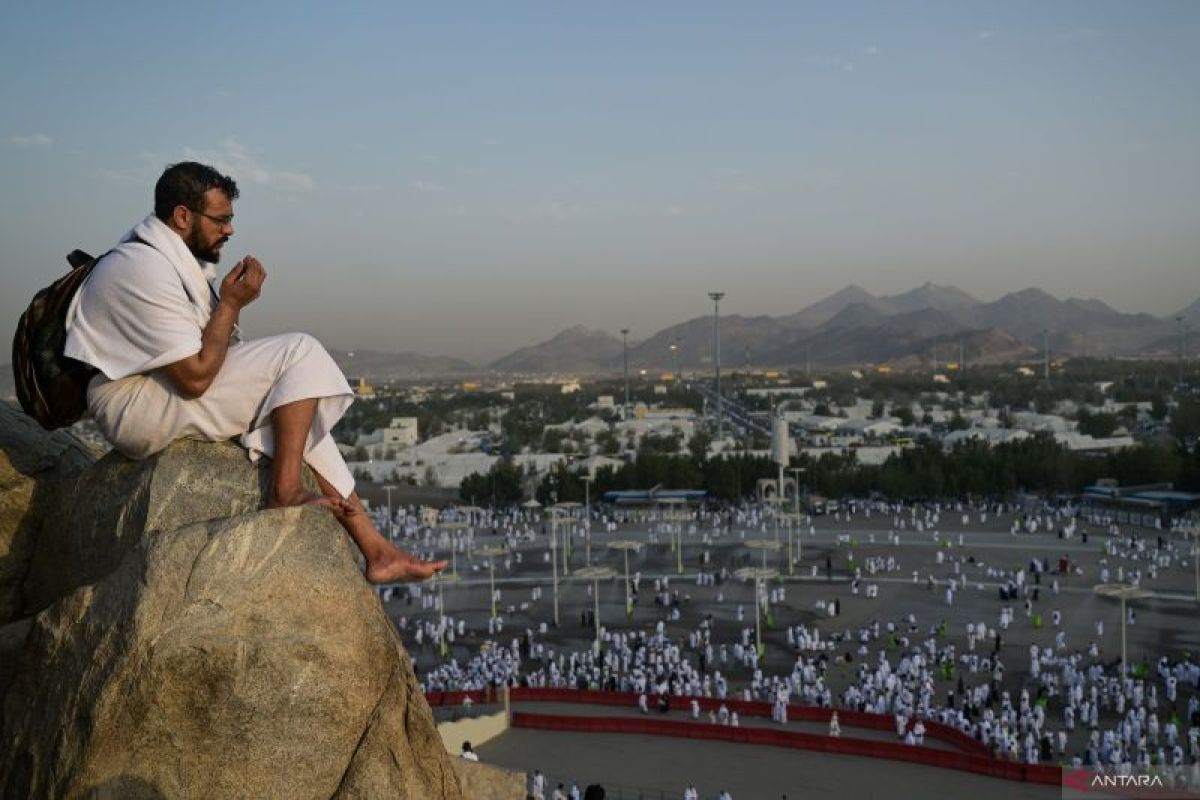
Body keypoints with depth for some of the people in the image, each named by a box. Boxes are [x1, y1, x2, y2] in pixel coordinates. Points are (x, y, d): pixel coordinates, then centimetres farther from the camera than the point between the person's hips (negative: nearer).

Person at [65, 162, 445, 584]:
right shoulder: (146, 270, -22)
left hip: (165, 394, 11)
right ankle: (285, 490, -12)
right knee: (300, 353, -17)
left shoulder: (167, 257, 11)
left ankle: (375, 549, 5)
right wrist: (231, 304, -15)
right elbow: (196, 377, -24)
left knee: (305, 420, 8)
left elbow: (202, 356, 14)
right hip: (136, 406, -10)